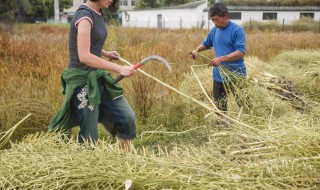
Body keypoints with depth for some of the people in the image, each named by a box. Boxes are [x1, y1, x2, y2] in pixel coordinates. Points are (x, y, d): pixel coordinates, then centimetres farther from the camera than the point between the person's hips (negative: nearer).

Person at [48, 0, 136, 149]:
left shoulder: (97, 14, 9)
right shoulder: (84, 16, -17)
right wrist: (118, 68, -26)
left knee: (127, 118, 4)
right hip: (82, 82, -8)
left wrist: (105, 54, 13)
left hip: (98, 78, 8)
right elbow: (84, 56, -26)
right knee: (89, 137, -1)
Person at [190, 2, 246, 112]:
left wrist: (221, 59, -31)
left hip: (236, 75, -6)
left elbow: (241, 52, -21)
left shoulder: (237, 30, -13)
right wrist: (197, 50, 2)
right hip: (219, 76, 6)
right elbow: (206, 44, 23)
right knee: (219, 107, 14)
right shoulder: (215, 30, 7)